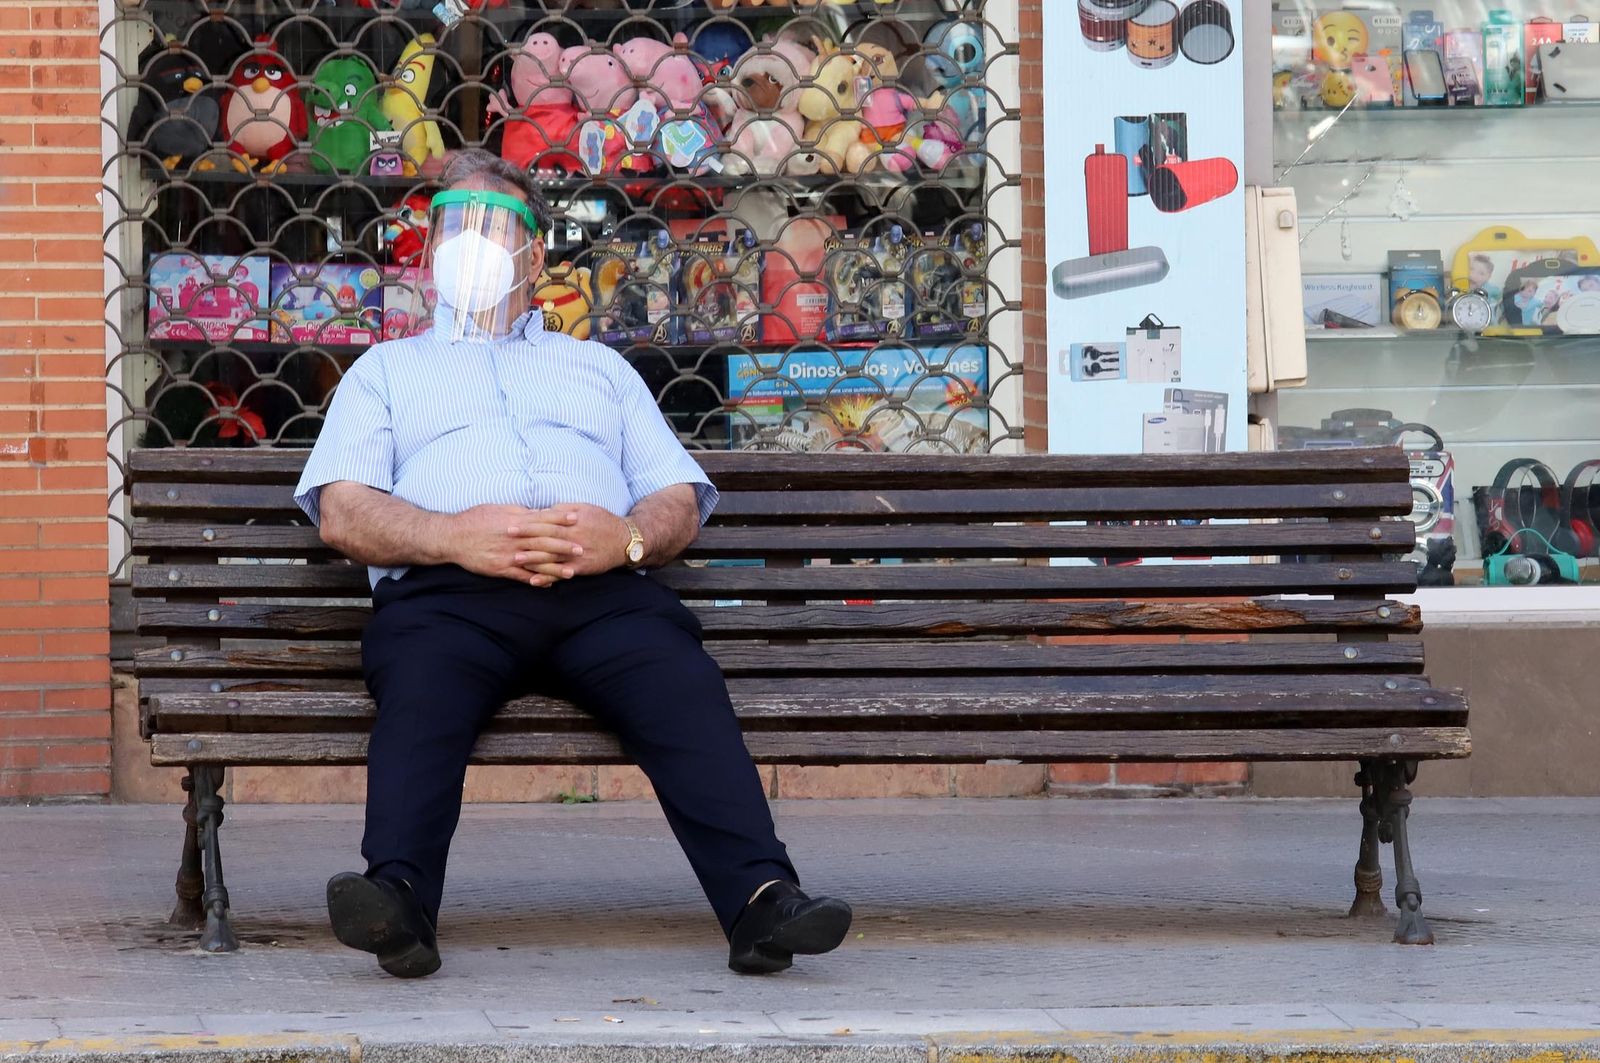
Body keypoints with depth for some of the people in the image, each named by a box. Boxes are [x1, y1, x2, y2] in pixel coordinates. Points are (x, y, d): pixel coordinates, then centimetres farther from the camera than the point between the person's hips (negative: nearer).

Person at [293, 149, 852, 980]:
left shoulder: (599, 367, 36)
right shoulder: (386, 370, 32)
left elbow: (681, 500, 22)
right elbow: (342, 511, 13)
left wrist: (628, 537, -4)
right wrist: (452, 536, -8)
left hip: (603, 591, 1)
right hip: (447, 591, -1)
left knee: (683, 686, -32)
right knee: (420, 690, -37)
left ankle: (761, 899, -48)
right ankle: (398, 899, -55)